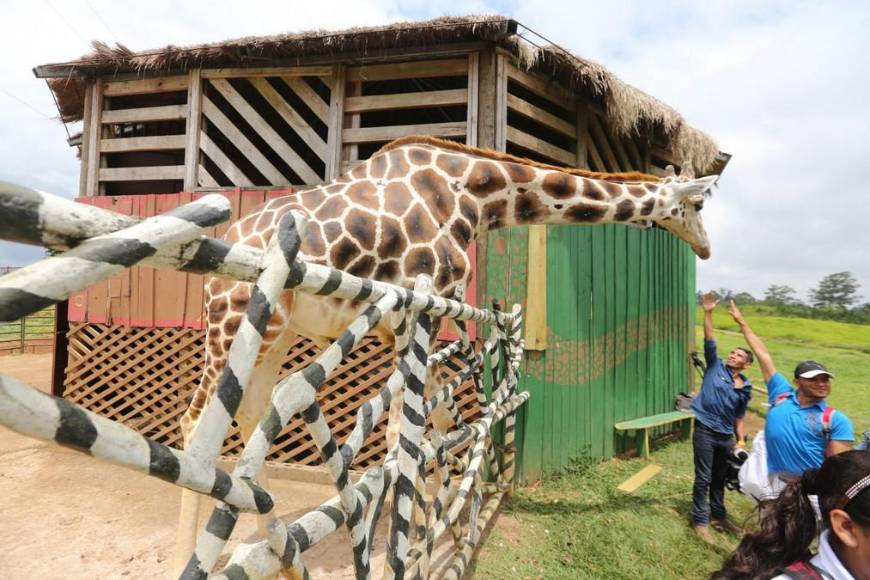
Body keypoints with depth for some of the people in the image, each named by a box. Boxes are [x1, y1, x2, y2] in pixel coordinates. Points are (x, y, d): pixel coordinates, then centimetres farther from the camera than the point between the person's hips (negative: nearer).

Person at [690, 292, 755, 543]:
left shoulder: (745, 388, 7)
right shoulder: (716, 367, -2)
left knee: (719, 478, 19)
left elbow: (738, 417, 15)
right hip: (705, 431, -4)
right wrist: (708, 314, -23)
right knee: (704, 479, 1)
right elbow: (709, 342, -14)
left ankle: (719, 517, 38)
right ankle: (700, 522, 15)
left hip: (726, 436, 4)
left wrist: (741, 440, 11)